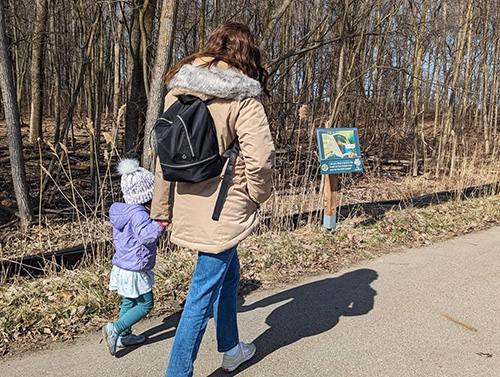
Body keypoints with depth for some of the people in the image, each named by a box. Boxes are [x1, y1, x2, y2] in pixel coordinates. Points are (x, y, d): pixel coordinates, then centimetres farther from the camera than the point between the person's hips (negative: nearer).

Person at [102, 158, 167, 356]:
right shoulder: (138, 214, -23)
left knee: (128, 302, 21)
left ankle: (124, 336, 32)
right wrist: (160, 223, -46)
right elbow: (146, 236, -37)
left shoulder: (121, 212, 7)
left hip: (121, 266, 10)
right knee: (145, 304, 4)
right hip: (134, 271, -10)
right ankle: (115, 328, 2)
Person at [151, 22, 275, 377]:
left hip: (189, 205, 7)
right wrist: (257, 195, 0)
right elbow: (260, 159, -21)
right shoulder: (242, 98, -13)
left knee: (228, 272, 25)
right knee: (203, 291, 6)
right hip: (224, 210, -7)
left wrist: (161, 208, 17)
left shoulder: (178, 90, 6)